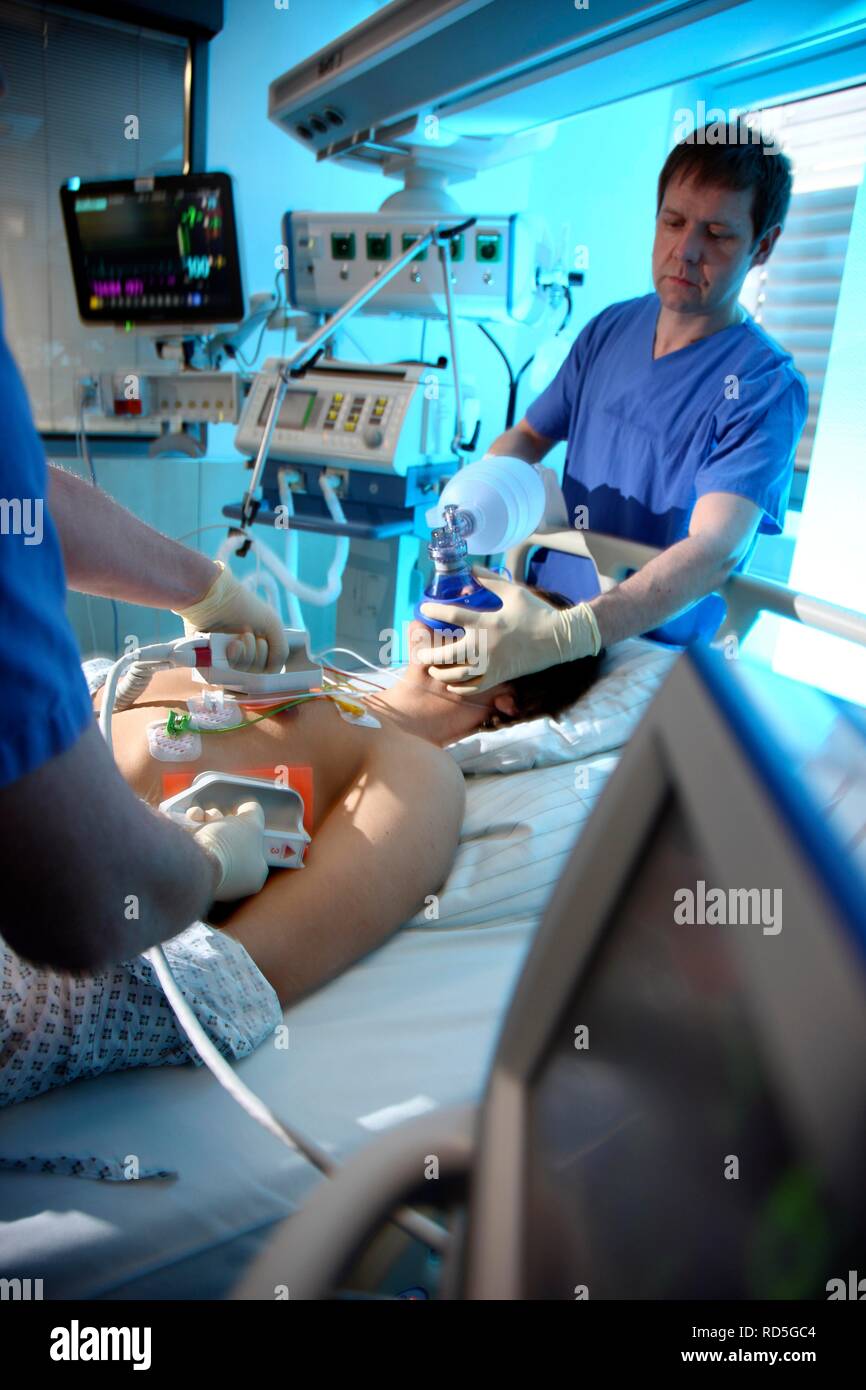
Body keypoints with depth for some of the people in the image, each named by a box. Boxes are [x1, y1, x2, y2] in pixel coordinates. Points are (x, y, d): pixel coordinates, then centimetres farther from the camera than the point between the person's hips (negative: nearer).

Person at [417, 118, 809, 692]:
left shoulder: (765, 386, -14)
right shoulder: (611, 328, 6)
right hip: (548, 614, 4)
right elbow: (530, 435, 15)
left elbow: (716, 549, -26)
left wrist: (562, 637, -42)